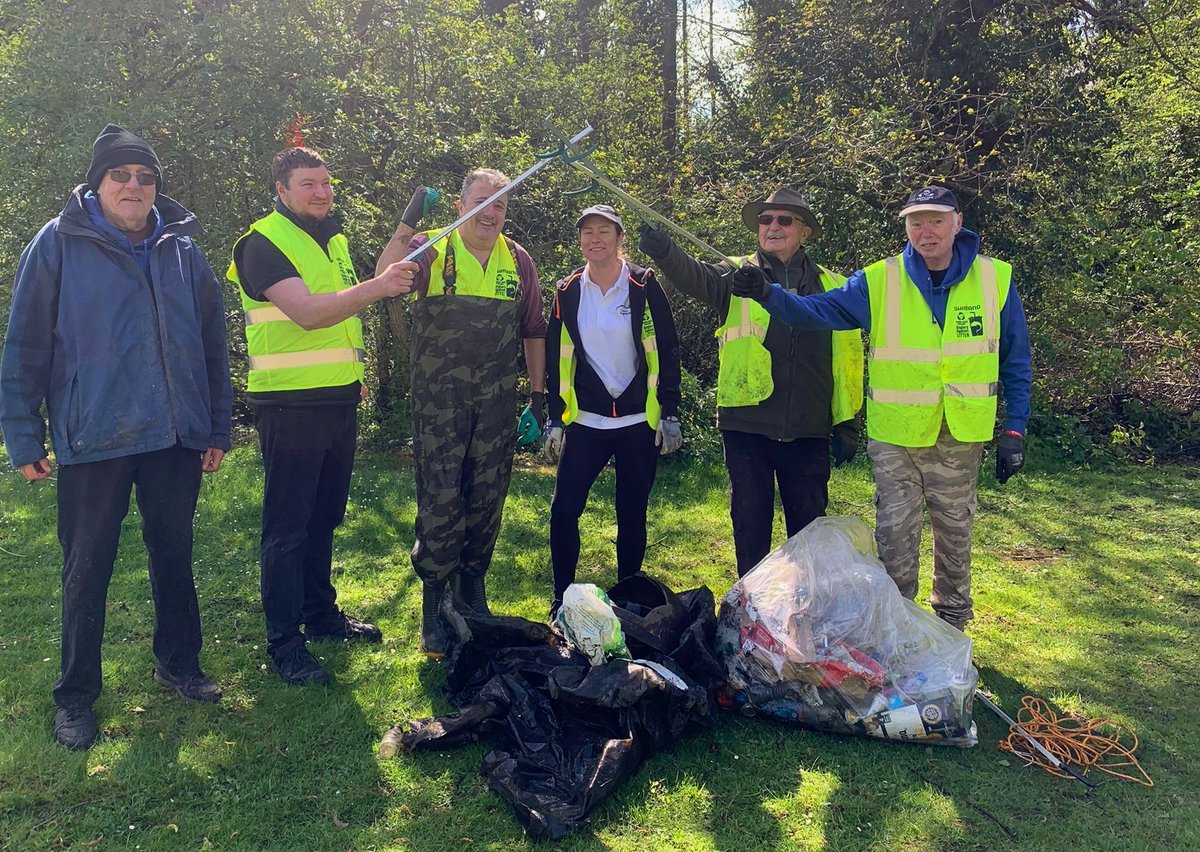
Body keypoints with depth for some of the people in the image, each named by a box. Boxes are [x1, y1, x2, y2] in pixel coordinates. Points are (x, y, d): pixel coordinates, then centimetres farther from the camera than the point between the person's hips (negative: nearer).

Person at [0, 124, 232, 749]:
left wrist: (218, 428, 10)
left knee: (174, 555, 14)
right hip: (93, 439, -3)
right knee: (87, 569, 6)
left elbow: (212, 344, 12)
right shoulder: (59, 244, -1)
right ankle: (75, 696, 22)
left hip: (176, 438, 3)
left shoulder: (182, 249, 9)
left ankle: (178, 664, 32)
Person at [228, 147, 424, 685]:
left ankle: (322, 614, 31)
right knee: (287, 526, -1)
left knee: (324, 517, 17)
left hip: (338, 400, 8)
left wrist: (355, 375, 20)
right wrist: (377, 286, -34)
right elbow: (307, 313, -26)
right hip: (290, 405, -8)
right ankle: (284, 643, 7)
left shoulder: (334, 239, 15)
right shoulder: (263, 243, -11)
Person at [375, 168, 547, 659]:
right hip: (439, 403, -3)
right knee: (439, 502, -3)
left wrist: (538, 394, 12)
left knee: (487, 503, 10)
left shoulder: (518, 260, 9)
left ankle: (472, 595, 28)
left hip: (497, 405, 3)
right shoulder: (433, 250, -1)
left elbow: (533, 331, 14)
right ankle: (433, 607, 12)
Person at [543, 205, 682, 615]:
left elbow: (667, 353, 0)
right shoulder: (567, 292, 4)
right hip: (584, 421, 2)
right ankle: (562, 598, 12)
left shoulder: (645, 287, -3)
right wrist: (554, 421, 5)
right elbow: (556, 361, 8)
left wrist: (669, 413, -4)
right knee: (564, 510, -5)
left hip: (639, 420, -1)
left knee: (632, 513, 7)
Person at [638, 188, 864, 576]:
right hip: (746, 423, -1)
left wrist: (847, 424, 6)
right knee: (749, 521, 9)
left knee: (809, 523, 12)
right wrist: (664, 252, -40)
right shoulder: (736, 276, 4)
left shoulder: (832, 287, 7)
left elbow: (848, 358, 8)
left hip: (807, 428, 1)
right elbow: (694, 276, -18)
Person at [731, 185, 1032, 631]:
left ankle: (952, 619, 35)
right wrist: (769, 294, -32)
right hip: (895, 436, -1)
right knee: (894, 532, 4)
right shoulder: (879, 282, -5)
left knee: (955, 531, 16)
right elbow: (818, 310, -12)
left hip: (962, 437, 1)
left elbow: (1015, 363, 3)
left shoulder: (995, 279, -3)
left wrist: (1014, 430, 0)